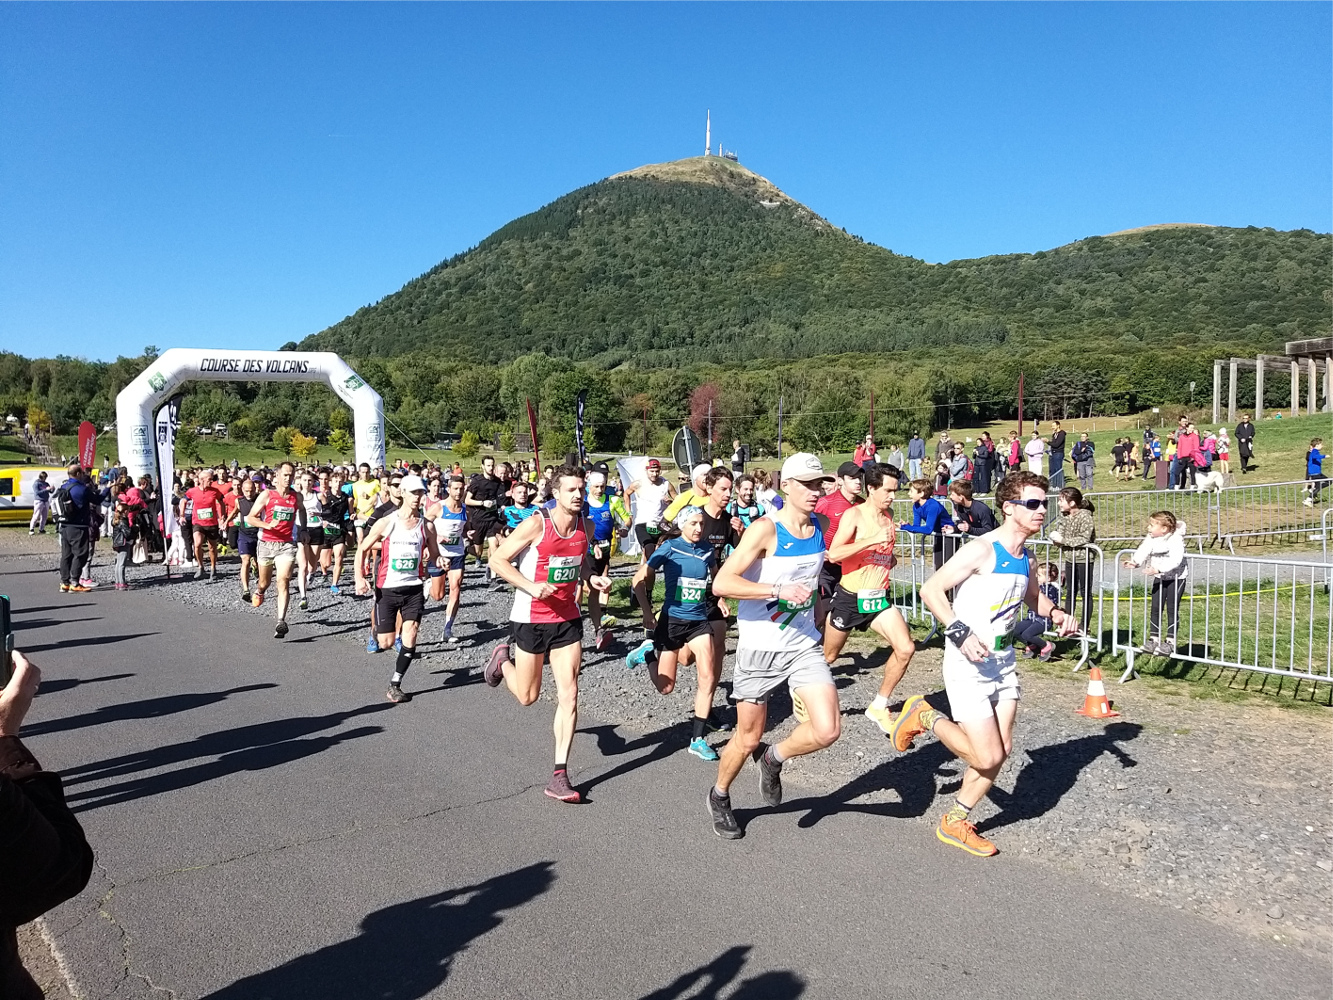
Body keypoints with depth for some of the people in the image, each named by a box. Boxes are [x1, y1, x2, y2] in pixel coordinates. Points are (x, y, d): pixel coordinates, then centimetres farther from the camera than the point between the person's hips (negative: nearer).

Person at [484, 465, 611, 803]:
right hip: (531, 618, -4)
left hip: (567, 618, 4)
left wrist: (592, 577, -1)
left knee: (569, 694, -3)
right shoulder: (536, 525, -18)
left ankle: (559, 776, 4)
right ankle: (502, 659, 44)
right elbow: (497, 560, -13)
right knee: (527, 696, 11)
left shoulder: (586, 527, -1)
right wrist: (531, 586, -25)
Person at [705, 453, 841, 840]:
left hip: (804, 645, 5)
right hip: (759, 647, -5)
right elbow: (722, 583, -26)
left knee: (828, 730, -11)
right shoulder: (765, 529, -16)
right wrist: (778, 590, -31)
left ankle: (773, 758, 20)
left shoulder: (818, 525, 4)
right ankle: (719, 797, 38)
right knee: (748, 739, 8)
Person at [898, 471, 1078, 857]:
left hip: (1003, 661, 8)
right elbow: (931, 589, -20)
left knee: (1002, 750, 9)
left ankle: (956, 822, 26)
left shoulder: (1026, 556, 7)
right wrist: (960, 632, -29)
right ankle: (925, 716, 15)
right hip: (969, 663, -8)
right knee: (988, 758, -8)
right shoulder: (981, 550, -19)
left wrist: (1056, 614, 5)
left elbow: (1033, 597, 26)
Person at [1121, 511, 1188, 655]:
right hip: (1159, 578, 6)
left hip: (1176, 577, -6)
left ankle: (1170, 641, 6)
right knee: (1155, 607, 5)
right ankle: (1154, 639, 12)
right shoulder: (1151, 539, -3)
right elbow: (1143, 551, -15)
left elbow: (1175, 560, -34)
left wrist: (1158, 569, -44)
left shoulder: (1176, 540, -22)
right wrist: (1135, 562, -34)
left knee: (1172, 608, -1)